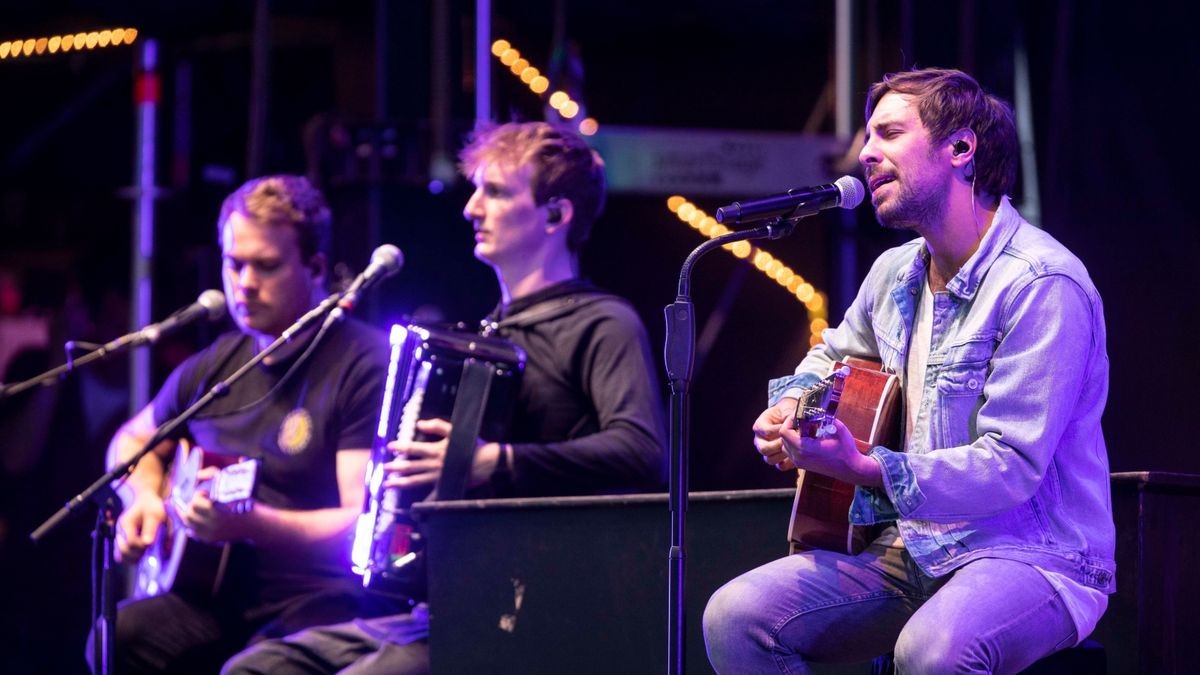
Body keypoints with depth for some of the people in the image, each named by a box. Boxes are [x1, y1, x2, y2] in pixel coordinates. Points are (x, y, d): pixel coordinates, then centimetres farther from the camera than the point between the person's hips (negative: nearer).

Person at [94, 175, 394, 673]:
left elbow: (366, 525, -16)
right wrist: (144, 498, 11)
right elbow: (133, 441, 34)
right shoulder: (217, 365, 14)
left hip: (323, 603, -6)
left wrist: (249, 522, -29)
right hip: (222, 595, 7)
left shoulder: (363, 364, -8)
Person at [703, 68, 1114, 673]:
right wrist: (791, 408, 11)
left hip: (1032, 555, -7)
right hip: (912, 549, 7)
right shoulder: (895, 273, 11)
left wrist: (864, 469, -32)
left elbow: (1011, 467, -22)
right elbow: (832, 355, 34)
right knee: (734, 617, -14)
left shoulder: (1041, 285, -15)